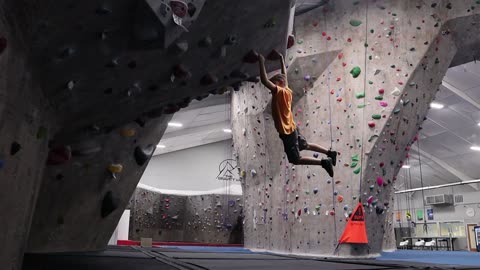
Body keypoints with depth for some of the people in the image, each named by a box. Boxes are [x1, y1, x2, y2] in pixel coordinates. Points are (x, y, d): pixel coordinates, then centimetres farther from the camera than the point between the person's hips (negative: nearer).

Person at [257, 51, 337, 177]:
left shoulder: (279, 92, -19)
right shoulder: (288, 91, 3)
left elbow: (264, 80, -28)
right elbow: (284, 75, 18)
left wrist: (261, 61, -21)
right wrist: (281, 58, 22)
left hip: (287, 132, -9)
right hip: (292, 128, 9)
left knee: (296, 159, 1)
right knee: (306, 145, 30)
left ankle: (324, 162, -3)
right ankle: (330, 153, 35)